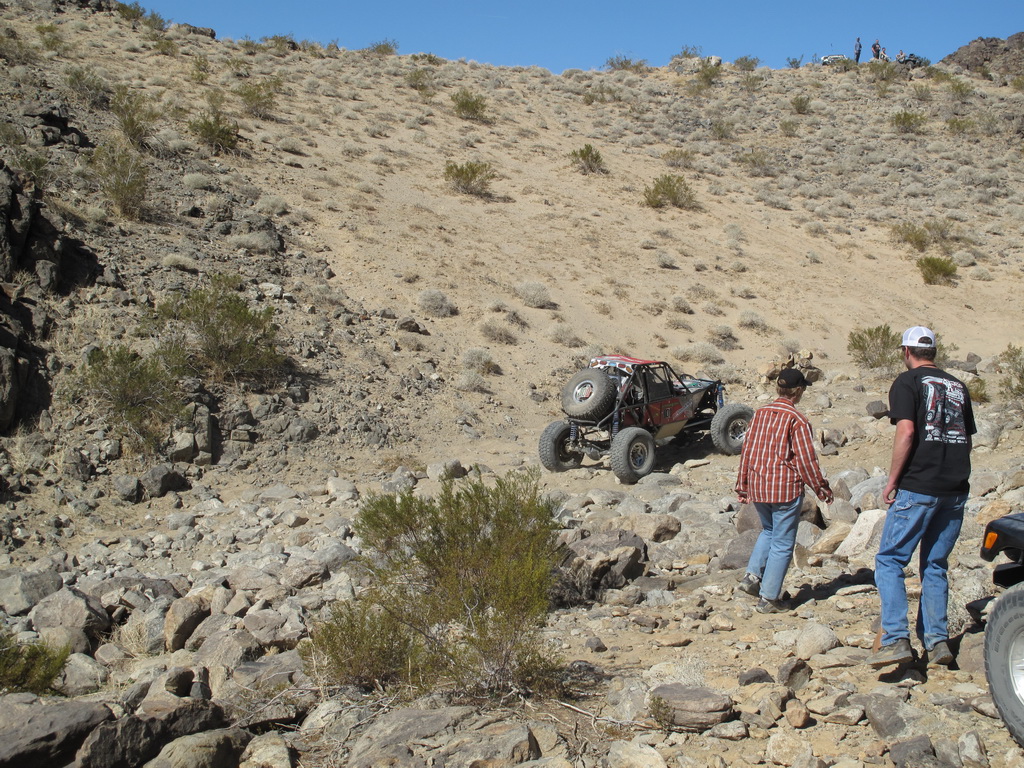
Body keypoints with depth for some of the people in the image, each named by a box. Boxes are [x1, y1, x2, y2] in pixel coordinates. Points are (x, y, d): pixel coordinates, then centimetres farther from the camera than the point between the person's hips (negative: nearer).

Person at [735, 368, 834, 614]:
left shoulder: (761, 413, 4)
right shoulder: (797, 420, -12)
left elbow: (747, 450, 8)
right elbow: (806, 460, -11)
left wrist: (742, 485, 16)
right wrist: (822, 490, 1)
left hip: (758, 487, 6)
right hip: (786, 488, -6)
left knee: (768, 531, 27)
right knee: (782, 544, 6)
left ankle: (752, 575, 12)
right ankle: (769, 598, 8)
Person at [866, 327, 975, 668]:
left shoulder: (907, 382, -3)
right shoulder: (958, 386, 16)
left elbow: (906, 431, -15)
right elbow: (967, 439, 18)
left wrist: (892, 480, -10)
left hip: (918, 488, -6)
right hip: (956, 490, 6)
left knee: (889, 560, 0)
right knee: (935, 565, 15)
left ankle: (896, 640, -10)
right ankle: (937, 640, 10)